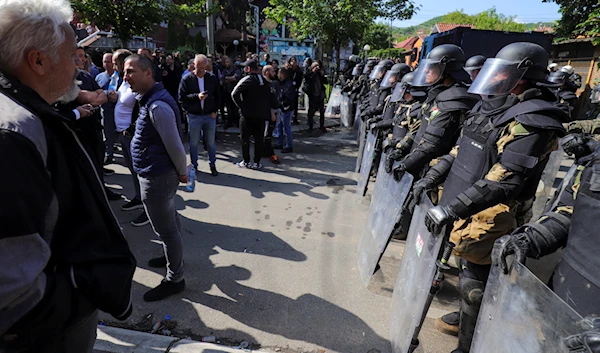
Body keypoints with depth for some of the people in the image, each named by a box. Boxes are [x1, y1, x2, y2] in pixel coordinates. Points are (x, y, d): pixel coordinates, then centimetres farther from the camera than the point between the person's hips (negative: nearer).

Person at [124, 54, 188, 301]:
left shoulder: (157, 106, -23)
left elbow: (175, 145, -23)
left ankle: (175, 279, 18)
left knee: (165, 228, 2)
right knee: (169, 219, 25)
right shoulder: (150, 98, 11)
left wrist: (182, 172, -9)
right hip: (159, 174, 10)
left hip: (156, 178, -10)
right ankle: (173, 256, 45)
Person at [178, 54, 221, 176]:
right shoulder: (187, 80, -3)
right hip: (194, 116, -1)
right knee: (194, 142, 9)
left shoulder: (212, 79, 4)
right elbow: (181, 97, -9)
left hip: (210, 116, 1)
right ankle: (194, 165, 24)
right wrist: (196, 96, -22)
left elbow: (218, 97, 11)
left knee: (211, 142, 9)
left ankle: (212, 165, 24)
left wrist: (215, 111, 1)